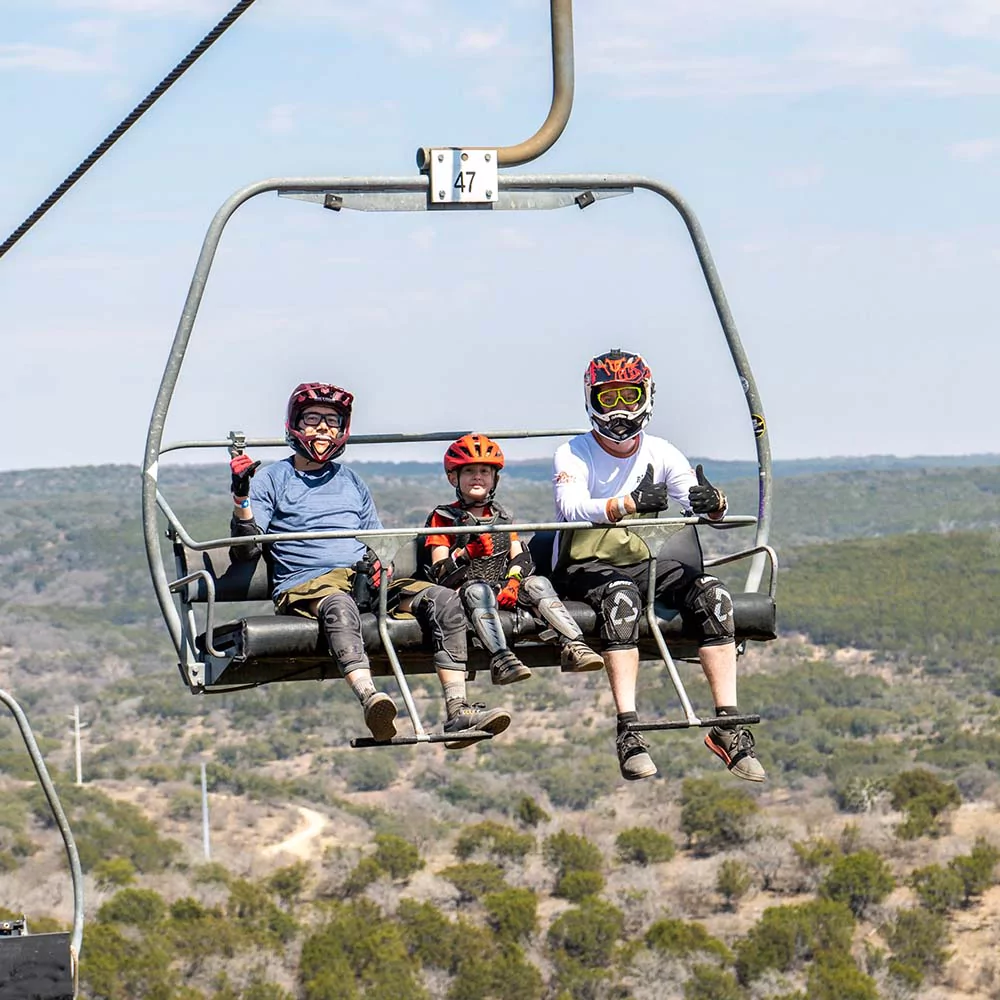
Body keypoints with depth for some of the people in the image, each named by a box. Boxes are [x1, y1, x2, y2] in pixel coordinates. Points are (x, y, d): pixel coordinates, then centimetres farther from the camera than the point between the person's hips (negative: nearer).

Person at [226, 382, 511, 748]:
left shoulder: (351, 481, 27)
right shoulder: (272, 479, 13)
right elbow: (246, 549, 3)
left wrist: (378, 563, 1)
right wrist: (241, 497, -14)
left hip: (366, 583, 5)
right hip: (305, 585, -5)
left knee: (444, 600, -19)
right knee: (339, 606, -42)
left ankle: (458, 711, -29)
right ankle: (369, 699, -65)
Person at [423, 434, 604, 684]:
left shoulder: (501, 517, 23)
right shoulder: (443, 518, 9)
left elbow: (520, 557, 10)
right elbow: (440, 574, -1)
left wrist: (512, 582, -11)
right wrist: (467, 553, -19)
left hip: (503, 588, 4)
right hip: (465, 588, -4)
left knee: (538, 584, -25)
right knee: (479, 591, -38)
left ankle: (572, 646, -39)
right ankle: (501, 659, -56)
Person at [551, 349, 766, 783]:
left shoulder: (660, 453, 9)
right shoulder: (574, 454, -2)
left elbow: (701, 502, -5)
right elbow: (572, 508, -23)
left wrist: (712, 502, -31)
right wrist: (629, 504, -41)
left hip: (643, 563, 4)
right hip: (586, 568, -4)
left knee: (714, 595, -22)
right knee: (621, 598, -38)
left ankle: (727, 725, -25)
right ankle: (628, 729, -45)